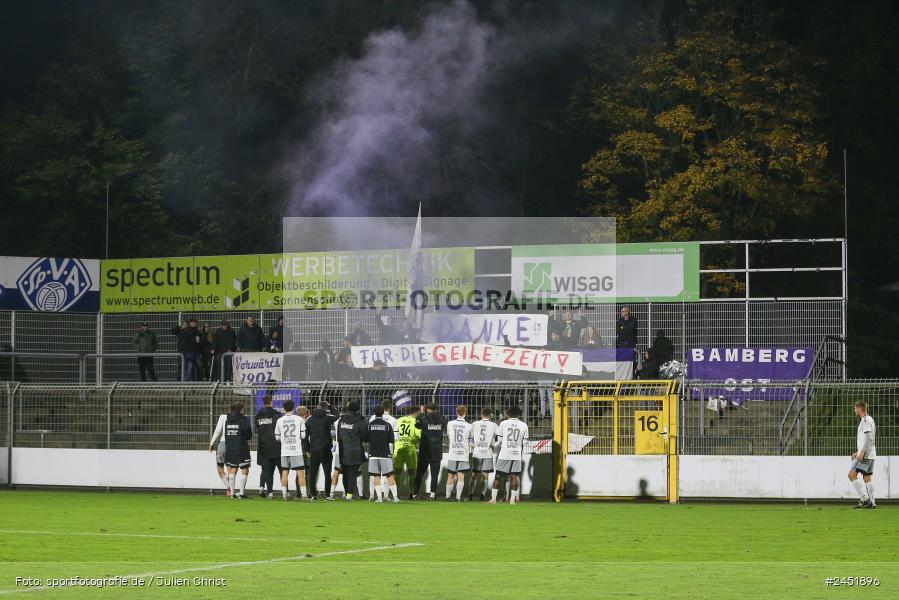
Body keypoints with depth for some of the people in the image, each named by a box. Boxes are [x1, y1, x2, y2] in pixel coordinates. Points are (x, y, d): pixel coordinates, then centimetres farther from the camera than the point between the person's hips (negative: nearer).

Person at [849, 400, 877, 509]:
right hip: (869, 455, 10)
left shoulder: (866, 420, -11)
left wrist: (862, 452, -24)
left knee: (852, 474, -12)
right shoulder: (868, 420, 20)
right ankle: (871, 502, 5)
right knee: (867, 477, 8)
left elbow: (869, 438, -21)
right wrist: (858, 452, 28)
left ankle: (864, 499, -15)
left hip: (865, 454, -10)